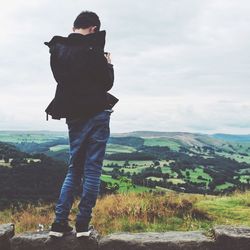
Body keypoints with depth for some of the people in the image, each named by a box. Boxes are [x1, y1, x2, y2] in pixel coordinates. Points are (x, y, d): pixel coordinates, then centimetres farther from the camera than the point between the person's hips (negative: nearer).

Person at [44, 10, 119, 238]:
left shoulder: (57, 50, 6)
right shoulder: (92, 49, -12)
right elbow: (107, 83, -7)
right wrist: (109, 65, 12)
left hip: (73, 115, 6)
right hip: (96, 114, -6)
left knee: (74, 168, 14)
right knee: (92, 169, 1)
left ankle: (60, 222, 10)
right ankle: (83, 223, 6)